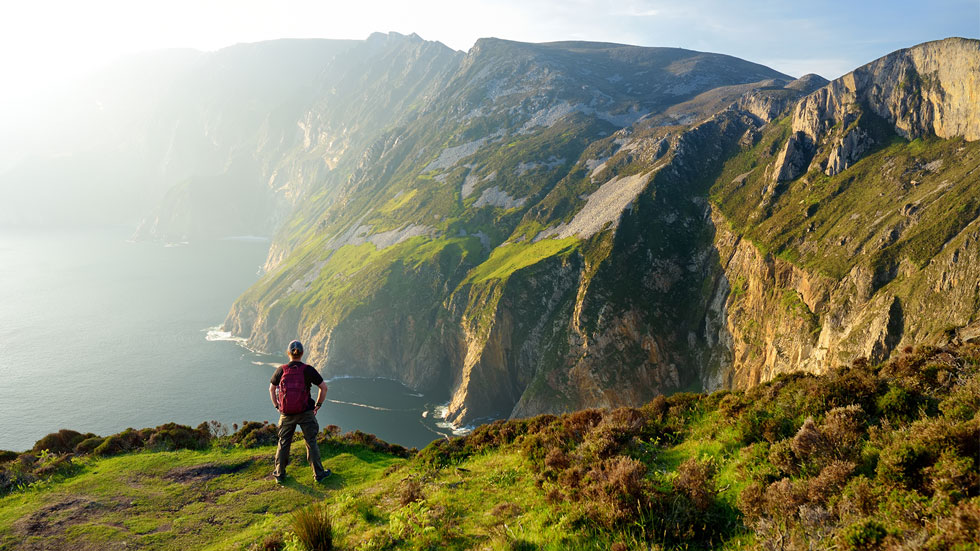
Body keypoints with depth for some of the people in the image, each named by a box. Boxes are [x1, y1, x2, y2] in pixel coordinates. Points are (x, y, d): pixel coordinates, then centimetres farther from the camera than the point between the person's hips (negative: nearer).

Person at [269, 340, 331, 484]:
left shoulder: (281, 370, -5)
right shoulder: (308, 369, -11)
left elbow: (271, 389, 9)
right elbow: (324, 387, -7)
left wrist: (277, 406, 17)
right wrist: (318, 405, 4)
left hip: (286, 414, 2)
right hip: (306, 413, -2)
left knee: (283, 443, 16)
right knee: (311, 442, 9)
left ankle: (279, 474, 27)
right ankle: (318, 474, 15)